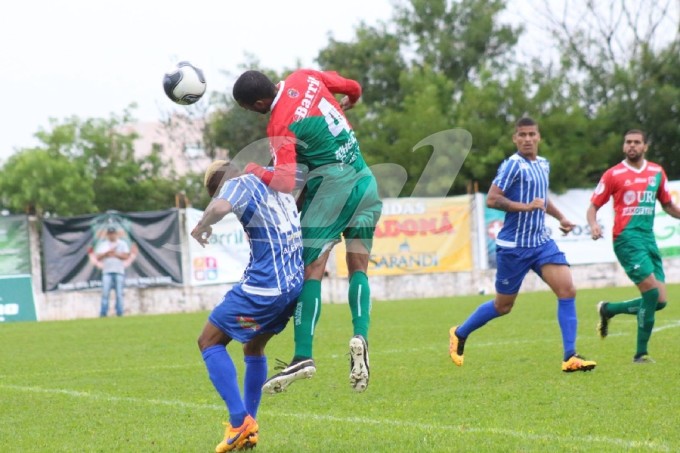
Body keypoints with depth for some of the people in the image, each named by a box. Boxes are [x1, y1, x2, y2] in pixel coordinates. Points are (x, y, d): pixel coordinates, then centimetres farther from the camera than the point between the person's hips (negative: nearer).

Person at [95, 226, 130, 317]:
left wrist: (114, 254, -8)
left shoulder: (122, 244, 9)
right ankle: (103, 313, -11)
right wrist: (108, 253, -9)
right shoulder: (102, 245, 14)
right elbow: (98, 257, 4)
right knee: (105, 292, -9)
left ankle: (119, 313, -2)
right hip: (107, 272, 1)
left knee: (119, 293, -4)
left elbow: (126, 256, -2)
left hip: (119, 272, -1)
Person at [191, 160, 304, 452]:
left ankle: (240, 423, -7)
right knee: (254, 347, 25)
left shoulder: (239, 183, -5)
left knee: (210, 342, 5)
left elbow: (220, 207, -27)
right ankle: (249, 428, 23)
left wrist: (202, 225, -9)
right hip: (295, 285, 8)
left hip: (263, 286, -8)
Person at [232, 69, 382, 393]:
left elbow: (286, 181, -25)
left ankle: (303, 356, -10)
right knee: (358, 269, 8)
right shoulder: (304, 77, 2)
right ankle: (360, 336, -12)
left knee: (311, 270, -5)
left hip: (331, 186, -7)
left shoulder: (279, 126, -16)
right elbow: (353, 89, 16)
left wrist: (254, 170, -11)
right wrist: (346, 103, 36)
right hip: (366, 183, 7)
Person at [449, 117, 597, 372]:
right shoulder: (513, 165, -13)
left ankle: (570, 357, -11)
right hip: (514, 245, -6)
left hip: (541, 242, 6)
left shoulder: (544, 165, 12)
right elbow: (492, 199, -21)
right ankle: (459, 334, 31)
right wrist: (526, 207, -24)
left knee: (567, 290, -12)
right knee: (503, 306, 6)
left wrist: (560, 217, 18)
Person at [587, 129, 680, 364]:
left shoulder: (657, 172, 13)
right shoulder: (613, 174, 0)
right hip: (627, 238, -6)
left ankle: (608, 309, 23)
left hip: (649, 238, 6)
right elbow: (593, 206, 2)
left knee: (659, 301, -1)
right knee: (652, 292, -18)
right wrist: (593, 224, -18)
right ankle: (641, 353, -6)